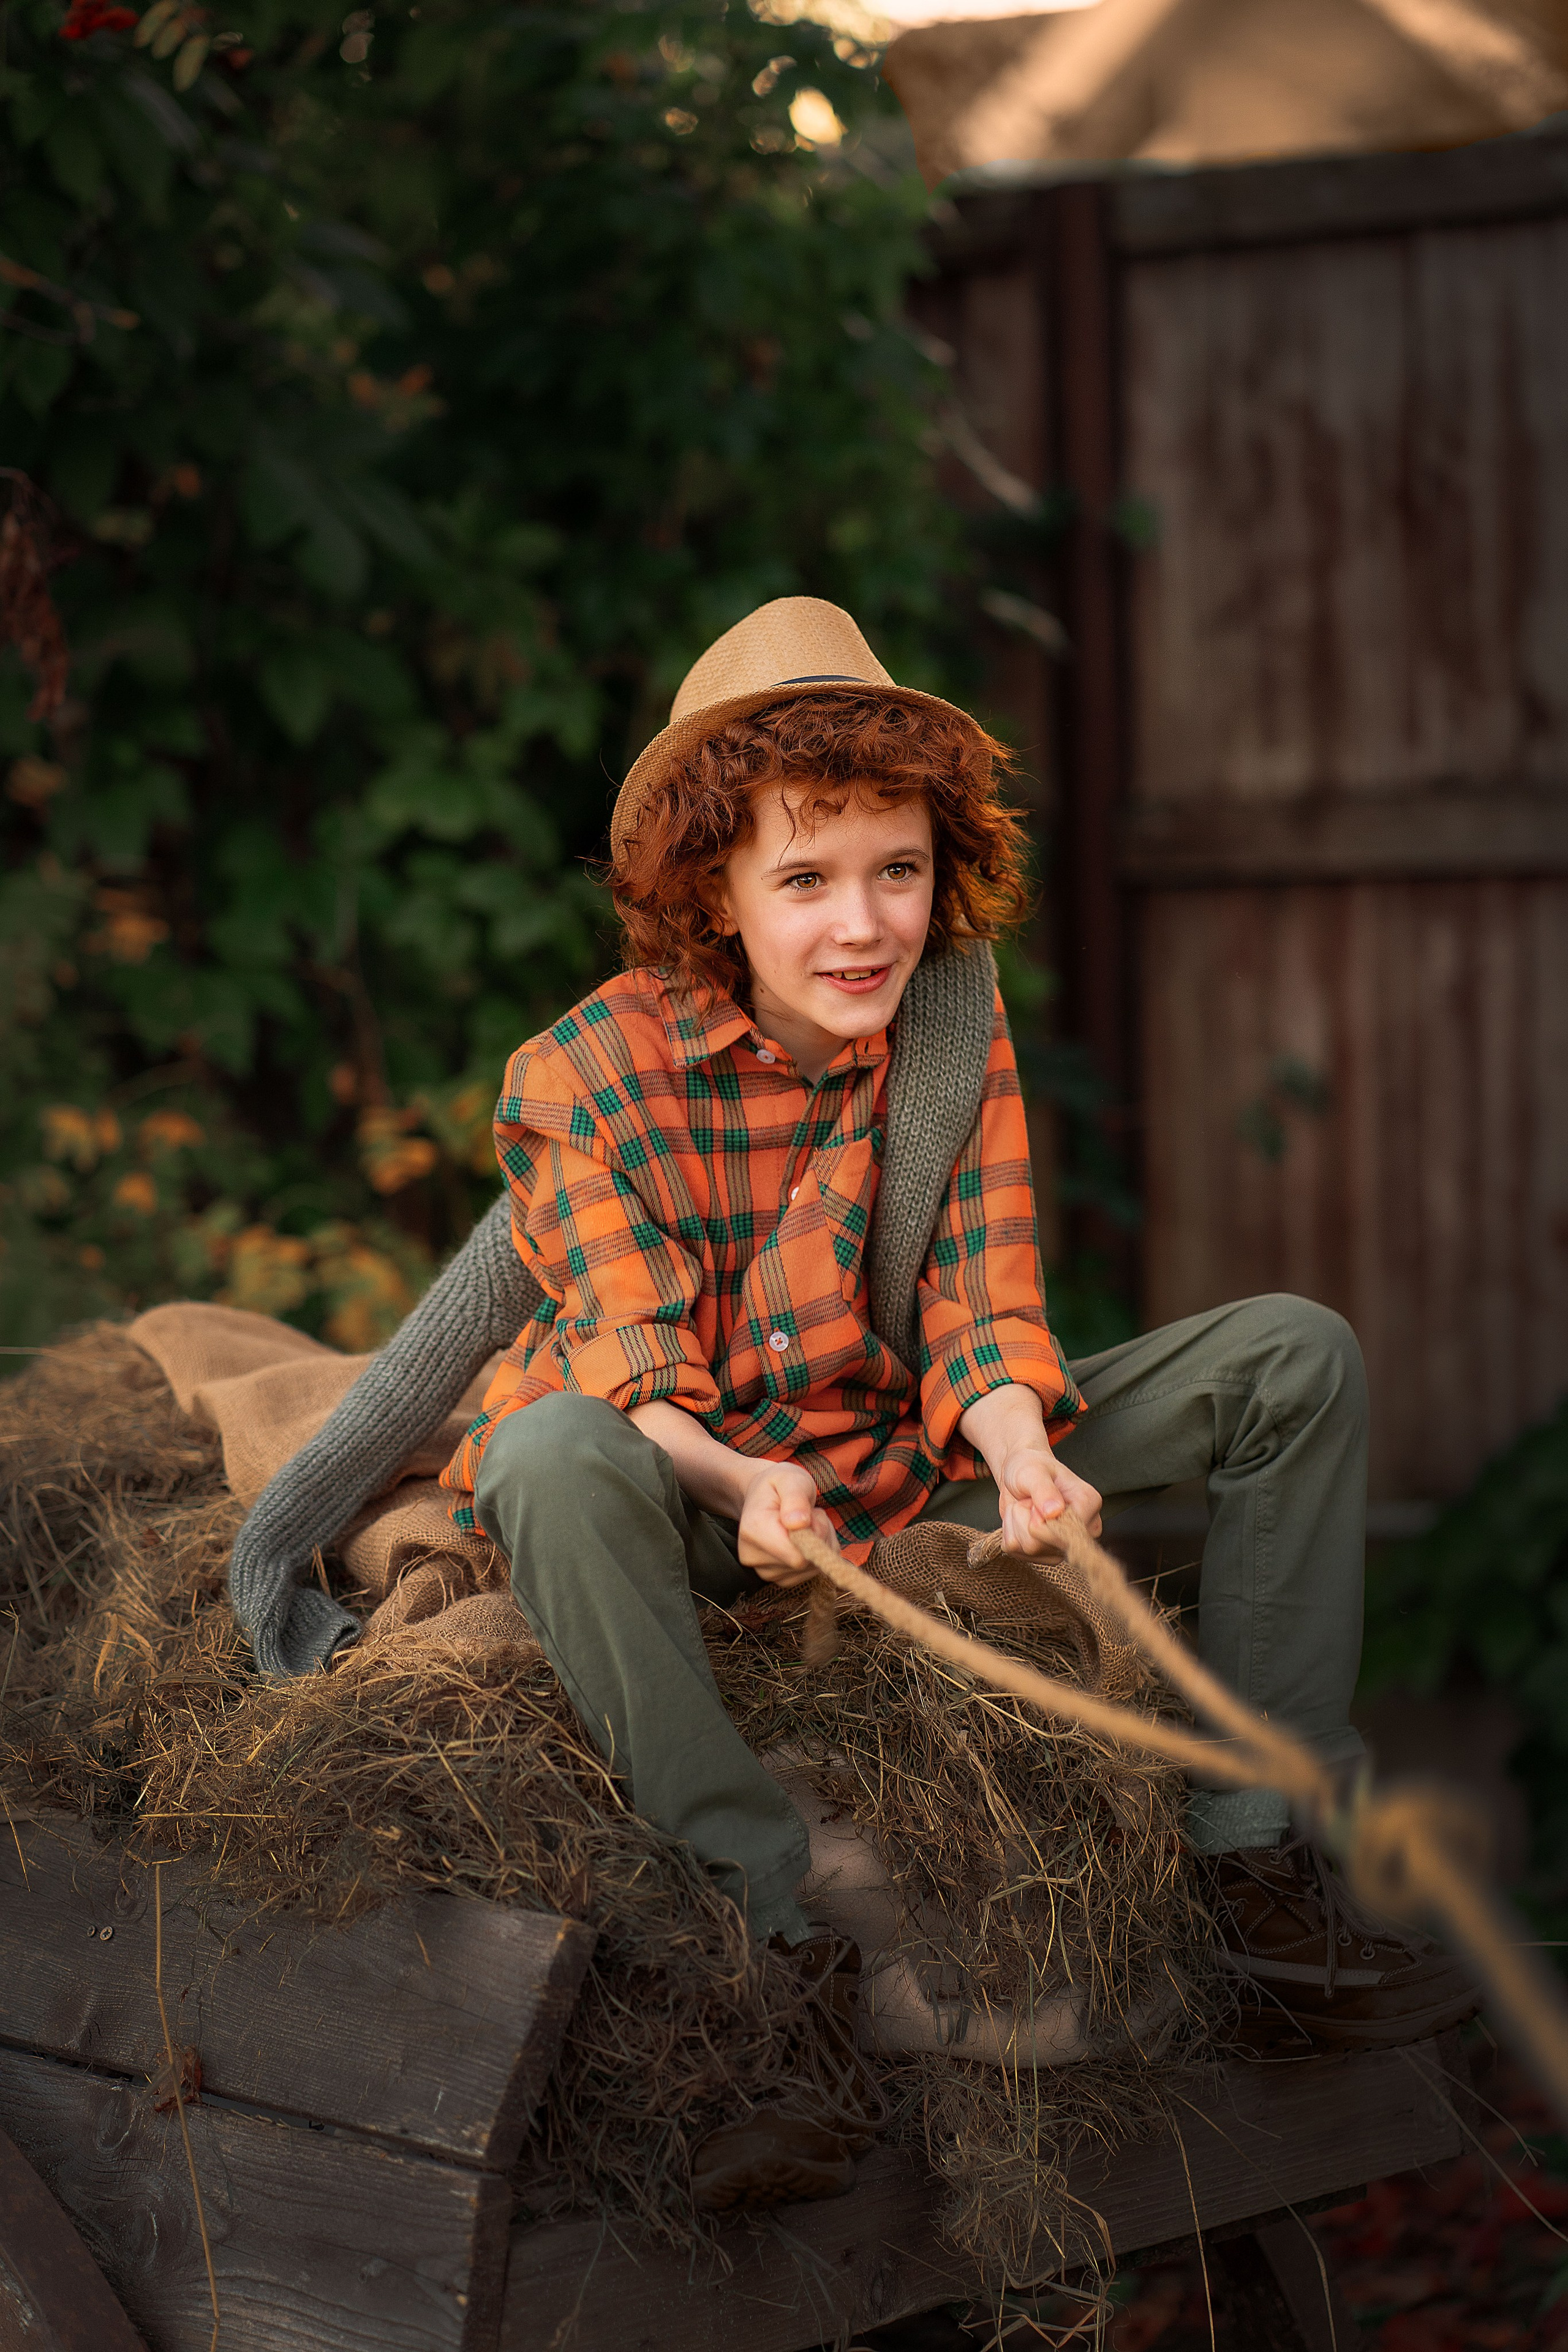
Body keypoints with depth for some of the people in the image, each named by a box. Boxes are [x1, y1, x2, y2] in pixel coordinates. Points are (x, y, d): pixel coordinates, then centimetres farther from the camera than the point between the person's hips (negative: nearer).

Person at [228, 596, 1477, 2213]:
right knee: (555, 1456, -42)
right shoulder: (590, 1075, -18)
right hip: (691, 1491, -4)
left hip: (905, 1462, 4)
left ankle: (1259, 1872, -12)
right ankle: (791, 1957, -37)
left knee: (1297, 1353, -10)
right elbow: (634, 1383, -22)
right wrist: (750, 1484, -44)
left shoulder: (957, 1025, -5)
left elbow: (980, 1309, -9)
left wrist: (1025, 1457, -31)